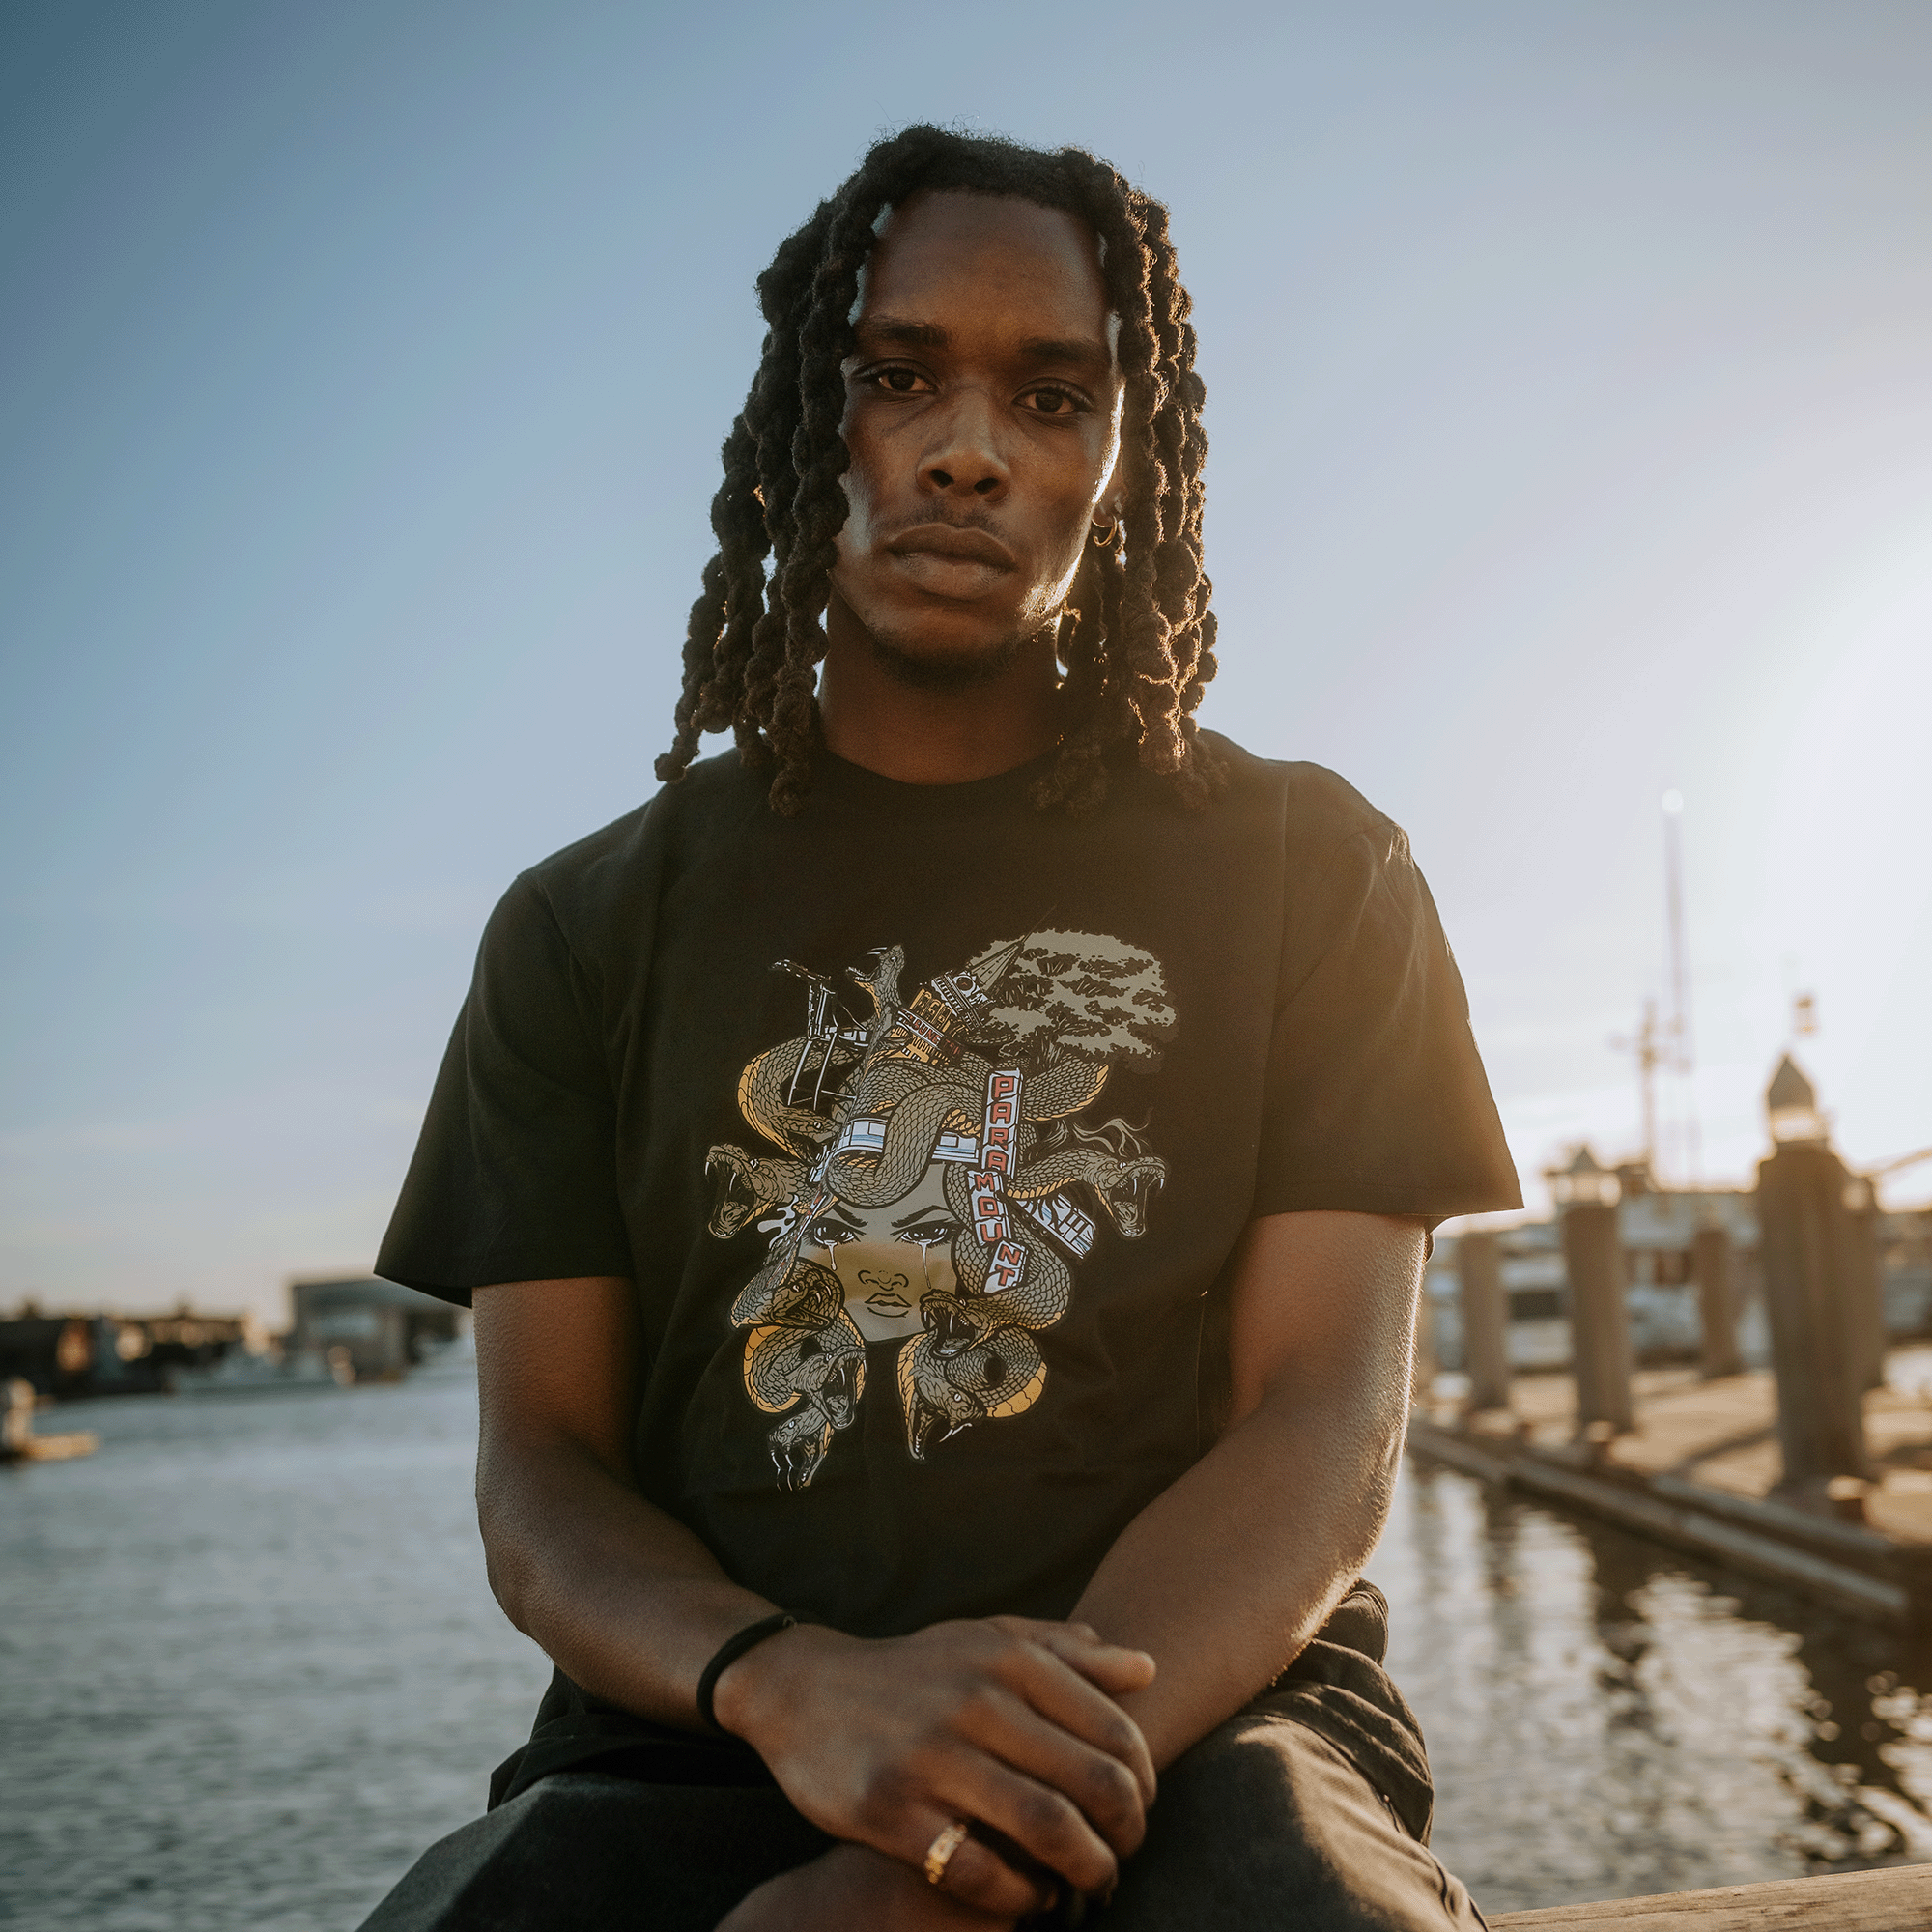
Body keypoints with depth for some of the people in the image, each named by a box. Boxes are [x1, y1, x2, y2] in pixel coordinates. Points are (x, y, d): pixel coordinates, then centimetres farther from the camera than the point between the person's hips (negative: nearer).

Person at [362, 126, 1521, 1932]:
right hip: (699, 1740, 1)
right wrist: (799, 1687, -21)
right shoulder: (588, 927, 11)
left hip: (1203, 1712, 0)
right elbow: (540, 1468, 3)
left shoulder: (1300, 868, 8)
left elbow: (1327, 1430, -3)